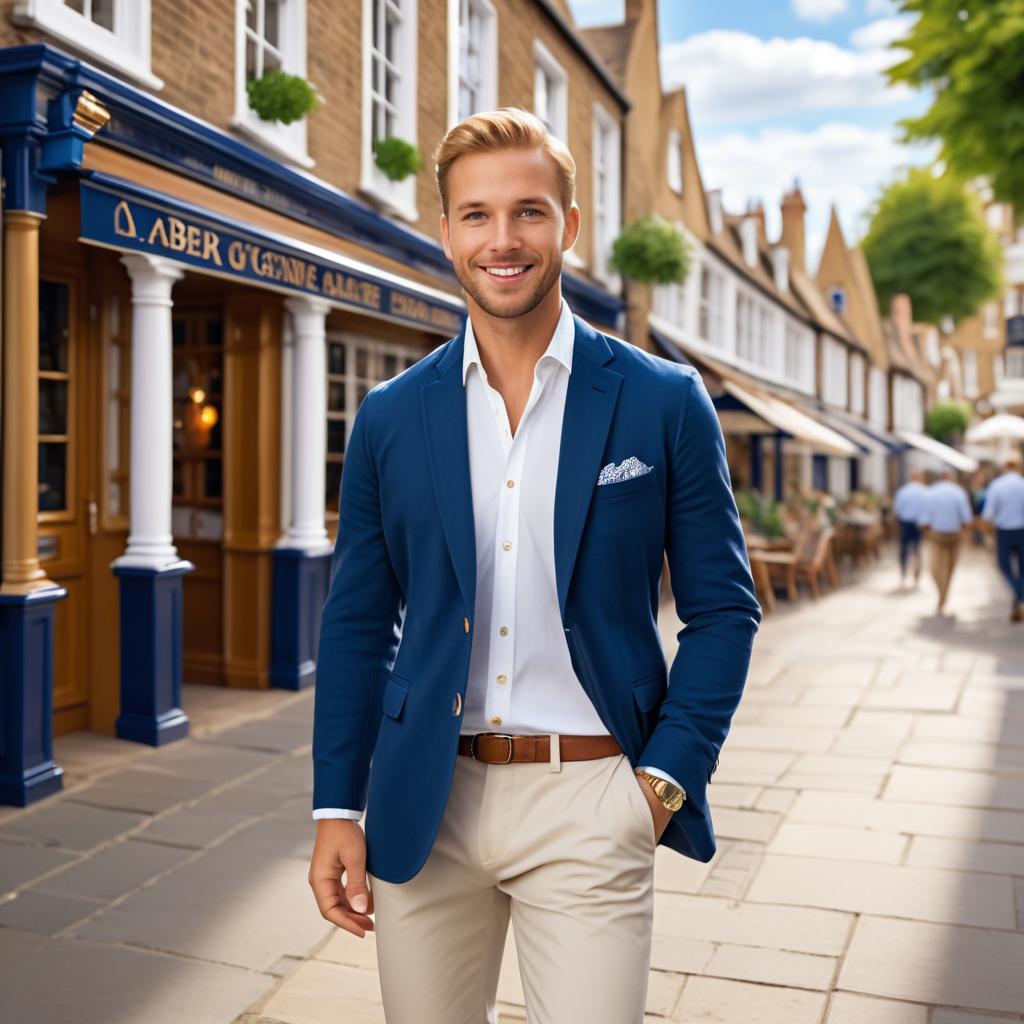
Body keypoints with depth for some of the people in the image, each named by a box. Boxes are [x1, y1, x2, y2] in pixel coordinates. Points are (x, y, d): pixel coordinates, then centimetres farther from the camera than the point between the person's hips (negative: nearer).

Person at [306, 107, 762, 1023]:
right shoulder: (390, 417, 3)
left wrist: (667, 778, -8)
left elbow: (724, 607, 1)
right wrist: (337, 810, 3)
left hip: (589, 805, -2)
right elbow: (357, 623, 7)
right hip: (423, 807, 3)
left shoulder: (664, 404, -3)